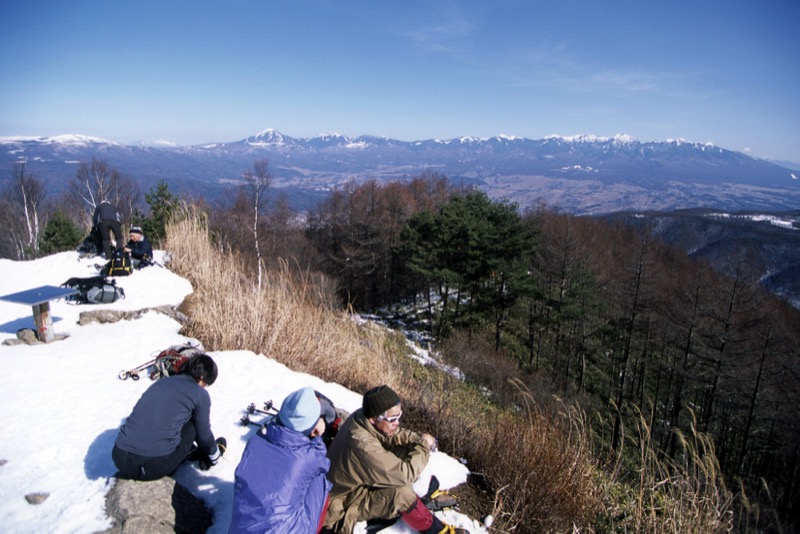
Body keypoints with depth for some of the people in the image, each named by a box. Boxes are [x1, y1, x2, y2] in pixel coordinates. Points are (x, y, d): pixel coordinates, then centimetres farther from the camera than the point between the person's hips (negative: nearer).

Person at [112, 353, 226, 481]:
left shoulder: (161, 382, 19)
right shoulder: (200, 394, 2)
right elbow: (204, 435, 14)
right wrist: (214, 455, 36)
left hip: (120, 459, 6)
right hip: (156, 465, -5)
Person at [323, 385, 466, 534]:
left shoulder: (363, 416, -15)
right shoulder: (362, 445, -38)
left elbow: (394, 435, 4)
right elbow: (405, 474, -31)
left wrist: (418, 439, -12)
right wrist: (423, 446, -17)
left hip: (355, 481, 9)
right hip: (344, 505, -9)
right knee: (401, 493, -25)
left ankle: (424, 501, 12)